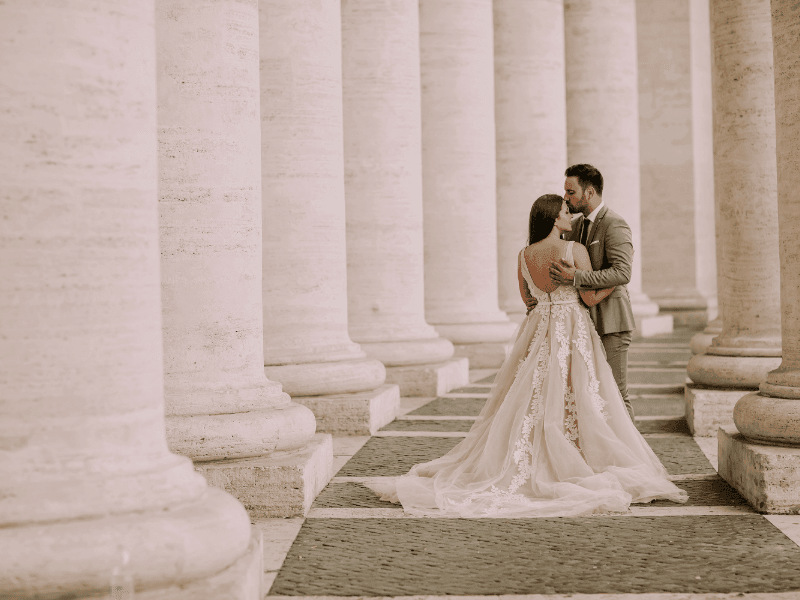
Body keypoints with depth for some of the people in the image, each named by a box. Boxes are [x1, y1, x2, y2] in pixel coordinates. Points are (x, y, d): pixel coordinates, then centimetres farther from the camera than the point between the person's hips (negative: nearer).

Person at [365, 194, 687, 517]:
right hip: (573, 332, -4)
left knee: (531, 403, 9)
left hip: (539, 332, 5)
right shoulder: (576, 250, -11)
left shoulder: (524, 255, 3)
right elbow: (591, 297, -7)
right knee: (577, 403, 0)